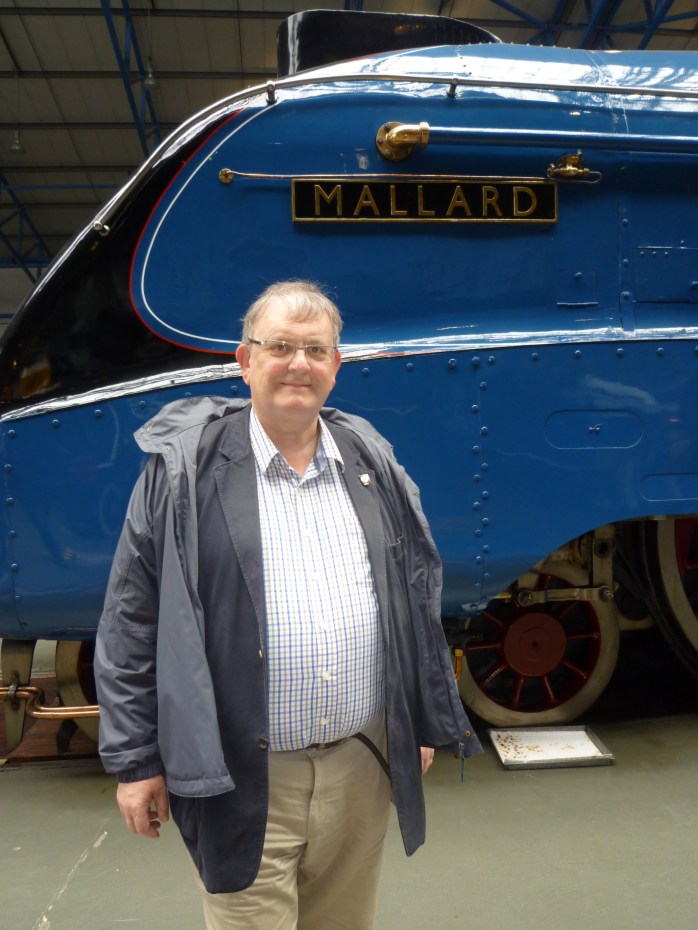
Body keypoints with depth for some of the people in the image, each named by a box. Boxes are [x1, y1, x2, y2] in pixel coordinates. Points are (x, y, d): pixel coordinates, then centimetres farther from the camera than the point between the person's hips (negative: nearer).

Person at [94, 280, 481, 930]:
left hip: (363, 769, 4)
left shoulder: (374, 466, 5)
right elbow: (131, 622, -5)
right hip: (243, 782, -3)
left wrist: (427, 723, 12)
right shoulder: (186, 468, -7)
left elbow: (419, 601, 11)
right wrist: (134, 760, -5)